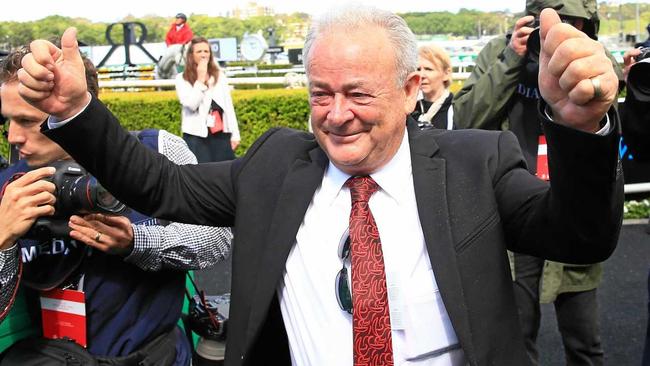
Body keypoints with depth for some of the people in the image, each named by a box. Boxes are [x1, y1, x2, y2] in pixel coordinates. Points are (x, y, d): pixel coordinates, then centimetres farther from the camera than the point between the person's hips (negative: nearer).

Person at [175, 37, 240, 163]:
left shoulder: (220, 76, 11)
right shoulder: (182, 79, 0)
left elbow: (228, 106, 10)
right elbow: (191, 105, -14)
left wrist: (235, 134, 5)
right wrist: (200, 80, -11)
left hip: (221, 134, 3)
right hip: (196, 136, -3)